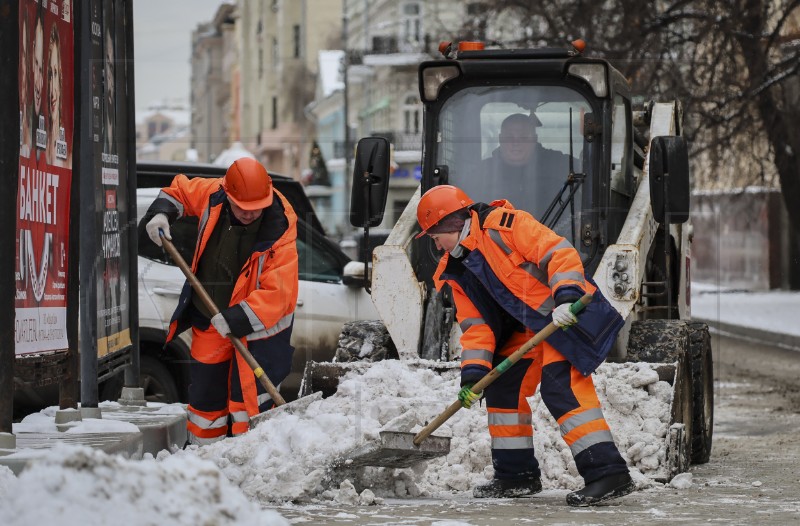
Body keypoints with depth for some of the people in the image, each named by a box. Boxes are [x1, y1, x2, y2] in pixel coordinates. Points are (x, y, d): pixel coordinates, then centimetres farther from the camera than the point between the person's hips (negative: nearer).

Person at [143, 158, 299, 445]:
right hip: (208, 318, 5)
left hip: (257, 323, -5)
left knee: (250, 398, -7)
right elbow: (180, 190, 11)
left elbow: (277, 291, -29)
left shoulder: (280, 229, -25)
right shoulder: (213, 194, -12)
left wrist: (236, 320, -36)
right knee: (205, 391, 16)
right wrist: (161, 213, -7)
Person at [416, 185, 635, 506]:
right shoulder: (457, 271, 12)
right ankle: (516, 474, 22)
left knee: (560, 387, -22)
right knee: (502, 387, 11)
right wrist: (473, 372, -3)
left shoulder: (504, 225, -14)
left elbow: (558, 252, -22)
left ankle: (608, 472, -26)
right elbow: (475, 326, 9)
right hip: (529, 327, 10)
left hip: (568, 314, -10)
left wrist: (566, 296, -35)